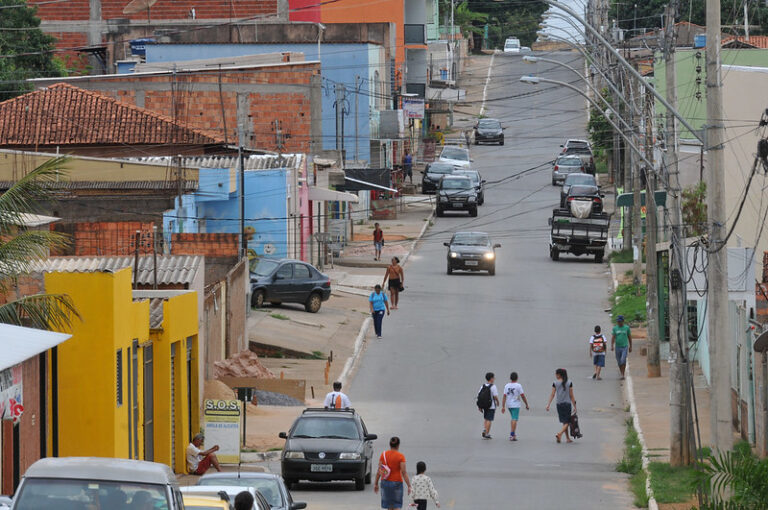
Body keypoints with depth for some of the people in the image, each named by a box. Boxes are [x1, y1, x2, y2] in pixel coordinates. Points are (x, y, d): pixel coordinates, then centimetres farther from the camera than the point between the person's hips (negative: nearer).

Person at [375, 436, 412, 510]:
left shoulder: (383, 455, 0)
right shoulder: (401, 456, -9)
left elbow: (379, 471, 2)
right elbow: (404, 472, -13)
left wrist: (376, 484, 10)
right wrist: (409, 486, -10)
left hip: (385, 482, 3)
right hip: (397, 482, -3)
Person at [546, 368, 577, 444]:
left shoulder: (555, 383, -3)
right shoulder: (569, 383, -3)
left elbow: (552, 394, -6)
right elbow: (571, 396, -3)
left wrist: (548, 404, -4)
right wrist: (574, 406, 3)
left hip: (559, 404, 2)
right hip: (567, 403, -2)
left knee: (564, 422, 14)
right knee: (567, 422, 0)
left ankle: (567, 438, 17)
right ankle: (559, 434, -24)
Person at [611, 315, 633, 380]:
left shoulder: (626, 328, 2)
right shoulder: (615, 328, 4)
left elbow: (629, 337, 10)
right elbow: (613, 338, 0)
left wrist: (630, 347, 11)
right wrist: (612, 346, -13)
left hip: (625, 347, -2)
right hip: (618, 347, 2)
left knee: (623, 360, -17)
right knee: (619, 362, 7)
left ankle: (622, 375, -14)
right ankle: (622, 374, 22)